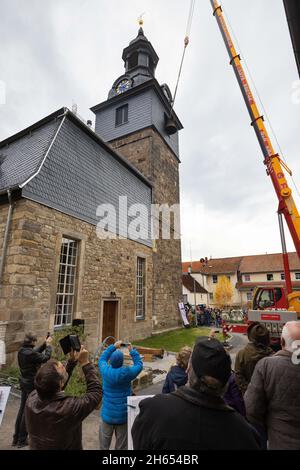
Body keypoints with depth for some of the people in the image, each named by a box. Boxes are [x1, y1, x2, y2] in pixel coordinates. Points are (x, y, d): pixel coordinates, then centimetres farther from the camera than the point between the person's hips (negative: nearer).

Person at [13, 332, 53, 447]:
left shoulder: (22, 351, -2)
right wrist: (48, 345, -10)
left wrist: (45, 344, 3)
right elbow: (45, 358, -21)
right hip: (32, 384, -8)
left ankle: (16, 438, 31)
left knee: (22, 409, 19)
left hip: (24, 383, 9)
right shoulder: (30, 353, -29)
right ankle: (22, 440, 20)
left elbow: (36, 352, 10)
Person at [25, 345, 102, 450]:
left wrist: (72, 361, -6)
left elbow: (54, 385, -4)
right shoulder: (69, 408, -38)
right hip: (65, 446, -4)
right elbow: (96, 392, -23)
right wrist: (85, 363, -20)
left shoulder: (32, 398, -22)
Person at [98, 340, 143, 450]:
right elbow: (139, 364, -3)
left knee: (104, 445, 21)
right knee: (121, 446, 17)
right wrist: (132, 350, 2)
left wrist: (113, 346, 8)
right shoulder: (127, 373, -21)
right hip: (123, 416, -2)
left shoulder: (105, 371, -16)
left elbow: (102, 358, 6)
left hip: (107, 415, 2)